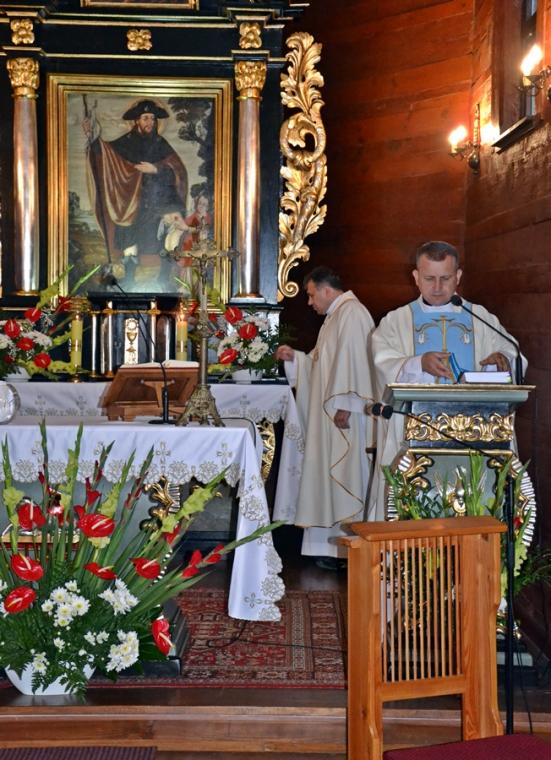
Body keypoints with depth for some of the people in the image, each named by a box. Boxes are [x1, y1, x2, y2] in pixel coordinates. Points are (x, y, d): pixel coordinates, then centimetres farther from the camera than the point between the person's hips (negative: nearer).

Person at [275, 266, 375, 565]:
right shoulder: (336, 316, 20)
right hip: (328, 415, 11)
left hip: (344, 416, -11)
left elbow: (352, 359, -22)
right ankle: (333, 544, 16)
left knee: (345, 472, -7)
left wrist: (344, 405, -25)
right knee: (331, 473, 11)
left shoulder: (351, 313, -13)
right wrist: (294, 357, 14)